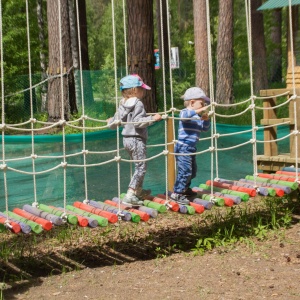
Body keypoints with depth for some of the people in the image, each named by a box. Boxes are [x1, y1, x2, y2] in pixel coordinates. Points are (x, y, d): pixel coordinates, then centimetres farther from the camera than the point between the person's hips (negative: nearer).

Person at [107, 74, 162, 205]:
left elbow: (114, 122, 12)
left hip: (126, 139, 9)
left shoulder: (122, 104, 8)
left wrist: (111, 122, 34)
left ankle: (138, 190, 37)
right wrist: (152, 118, -21)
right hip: (136, 139, -9)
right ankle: (130, 195, -14)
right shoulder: (138, 104, -15)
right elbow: (138, 122, -25)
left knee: (138, 165, 24)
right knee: (141, 167, -6)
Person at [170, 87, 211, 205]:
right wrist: (200, 110, -36)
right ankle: (176, 193, -7)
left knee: (192, 171, 20)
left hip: (191, 148, 10)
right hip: (183, 147, -10)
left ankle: (185, 189, 39)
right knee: (185, 170, -14)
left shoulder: (197, 116, 15)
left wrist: (206, 119, 1)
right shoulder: (185, 112, -11)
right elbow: (185, 115, -35)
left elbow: (205, 128, 22)